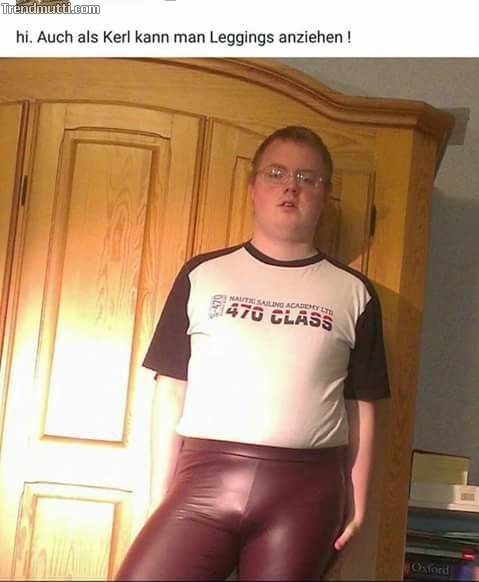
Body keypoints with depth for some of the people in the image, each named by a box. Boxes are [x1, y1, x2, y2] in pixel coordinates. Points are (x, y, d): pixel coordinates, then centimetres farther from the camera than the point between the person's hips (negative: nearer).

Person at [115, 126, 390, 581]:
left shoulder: (353, 292, 9)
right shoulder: (202, 275, 8)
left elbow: (360, 406, 10)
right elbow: (171, 388, 8)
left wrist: (357, 501, 5)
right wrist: (160, 494, 5)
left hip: (306, 489, 0)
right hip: (206, 475, 0)